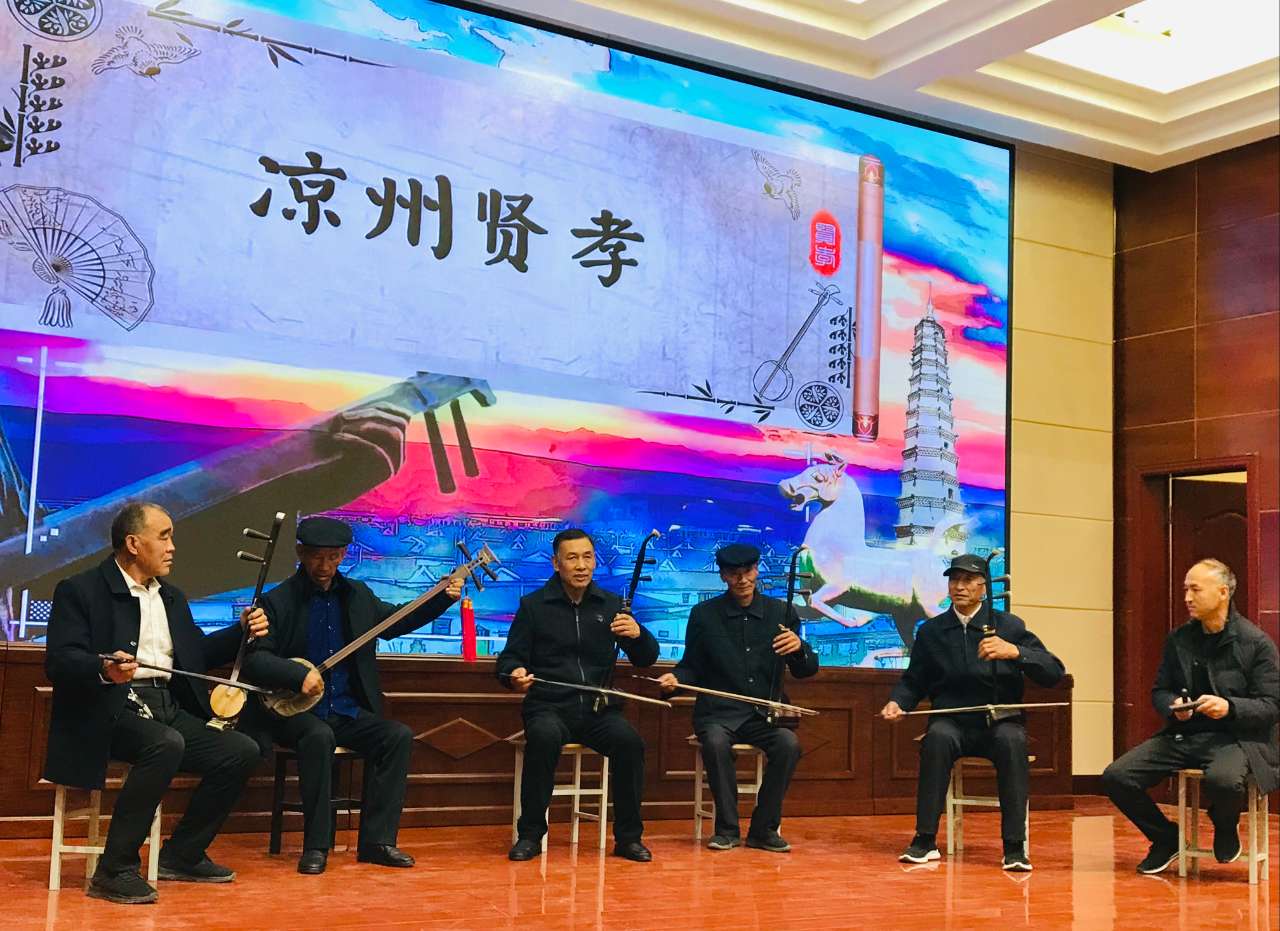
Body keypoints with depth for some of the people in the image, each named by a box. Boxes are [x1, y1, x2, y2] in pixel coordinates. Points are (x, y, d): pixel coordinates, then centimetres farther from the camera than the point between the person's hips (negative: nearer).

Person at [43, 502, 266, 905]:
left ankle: (181, 856, 7)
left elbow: (197, 653, 27)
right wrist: (105, 670, -33)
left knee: (242, 751, -9)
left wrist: (242, 631, 11)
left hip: (167, 707, 8)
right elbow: (58, 662, -13)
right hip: (111, 710, -8)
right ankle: (114, 871, -25)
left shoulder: (171, 598, 21)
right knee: (166, 744, -36)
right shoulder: (80, 591, -3)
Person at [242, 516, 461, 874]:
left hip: (348, 713, 5)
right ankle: (316, 846, -24)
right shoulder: (278, 601, -5)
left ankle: (376, 841, -13)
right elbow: (254, 659, -13)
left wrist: (444, 598, 11)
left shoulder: (357, 595, 11)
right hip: (295, 711, -5)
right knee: (319, 736, -36)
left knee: (399, 735, -18)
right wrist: (299, 675, -29)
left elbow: (396, 620, 23)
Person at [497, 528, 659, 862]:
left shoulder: (610, 605, 12)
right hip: (549, 708, -2)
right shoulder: (533, 605, 7)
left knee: (629, 741, -28)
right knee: (544, 738, -35)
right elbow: (509, 658, 6)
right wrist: (515, 673, -19)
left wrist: (637, 634, -14)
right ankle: (530, 835, -21)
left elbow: (647, 659, 10)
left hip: (598, 709, 2)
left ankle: (628, 837, -12)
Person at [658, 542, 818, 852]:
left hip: (765, 713, 1)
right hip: (718, 713, -1)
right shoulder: (704, 614, 6)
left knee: (789, 744, -29)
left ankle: (764, 829, -12)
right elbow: (691, 667, 12)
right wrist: (676, 678, -11)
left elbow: (806, 671, 9)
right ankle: (726, 829, -16)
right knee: (716, 742, -34)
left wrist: (799, 648, -13)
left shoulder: (780, 612, 8)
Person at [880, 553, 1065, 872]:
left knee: (1012, 740, -35)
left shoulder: (1009, 626, 3)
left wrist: (1014, 651, -22)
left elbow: (1054, 673, -5)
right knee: (937, 736, -34)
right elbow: (913, 681, 15)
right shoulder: (931, 630, 8)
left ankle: (1015, 846, -28)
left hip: (1000, 723, -1)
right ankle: (925, 840, -26)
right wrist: (897, 702, -8)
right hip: (952, 722, 1)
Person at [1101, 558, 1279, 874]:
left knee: (1222, 780, -40)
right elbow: (1159, 691, 17)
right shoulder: (1178, 639, 10)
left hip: (1235, 738, -5)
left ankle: (1225, 828, 0)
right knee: (1115, 777, -14)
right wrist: (1173, 705, -8)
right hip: (1182, 736, 5)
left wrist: (1229, 707, -25)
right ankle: (1166, 837, 13)